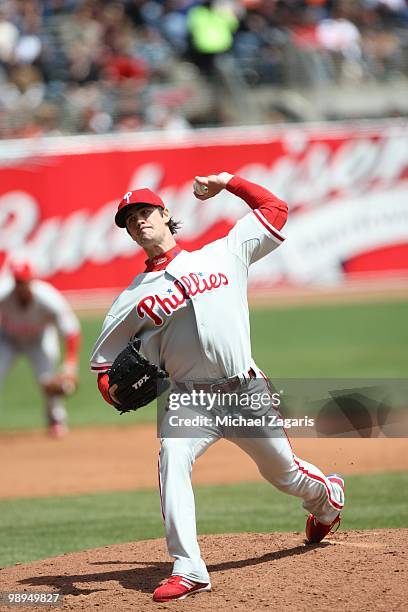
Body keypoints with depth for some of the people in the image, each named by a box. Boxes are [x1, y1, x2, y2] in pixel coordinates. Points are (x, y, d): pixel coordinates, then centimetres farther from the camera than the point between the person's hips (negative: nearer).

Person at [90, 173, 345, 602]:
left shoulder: (222, 255, 7)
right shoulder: (133, 298, 6)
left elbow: (275, 208, 16)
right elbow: (103, 362, 8)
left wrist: (229, 182, 10)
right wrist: (116, 392, -12)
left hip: (246, 393, 0)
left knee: (282, 471, 14)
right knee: (172, 462, -28)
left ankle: (327, 495, 51)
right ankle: (188, 570, -30)